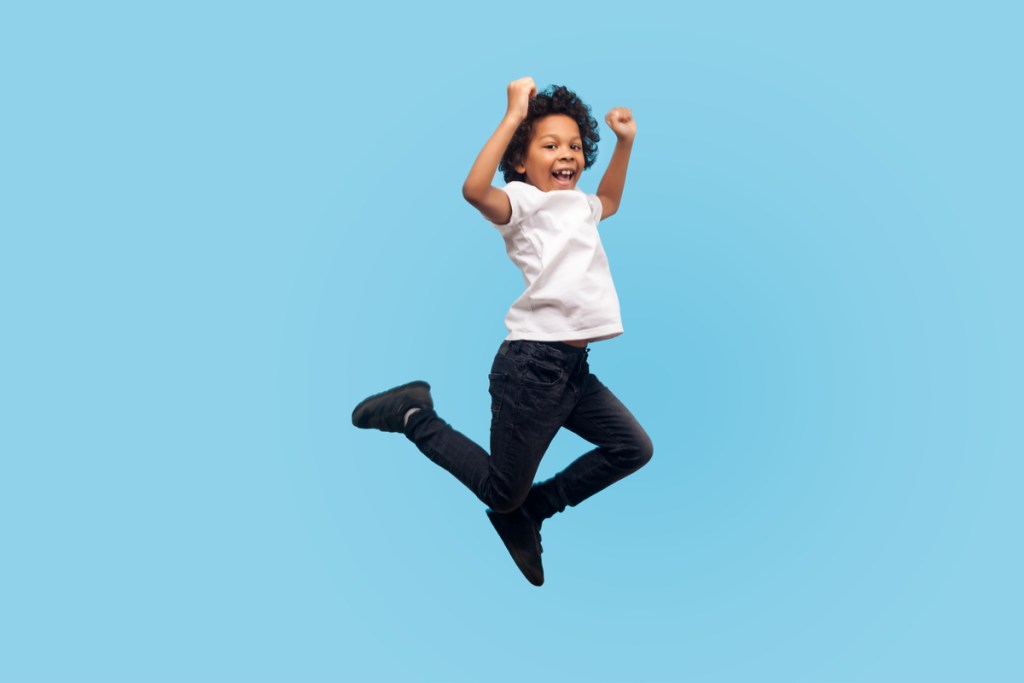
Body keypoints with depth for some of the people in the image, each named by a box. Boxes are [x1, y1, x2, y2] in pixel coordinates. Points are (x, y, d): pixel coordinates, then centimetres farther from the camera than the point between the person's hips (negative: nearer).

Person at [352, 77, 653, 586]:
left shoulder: (578, 204, 18)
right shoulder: (523, 202, -8)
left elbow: (609, 202, 42)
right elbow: (475, 190, -30)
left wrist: (625, 143, 28)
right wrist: (514, 117, -28)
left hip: (575, 367, 8)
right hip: (531, 365, -8)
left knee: (633, 448, 9)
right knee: (502, 494, 1)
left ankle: (531, 511, 17)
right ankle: (414, 415, 18)